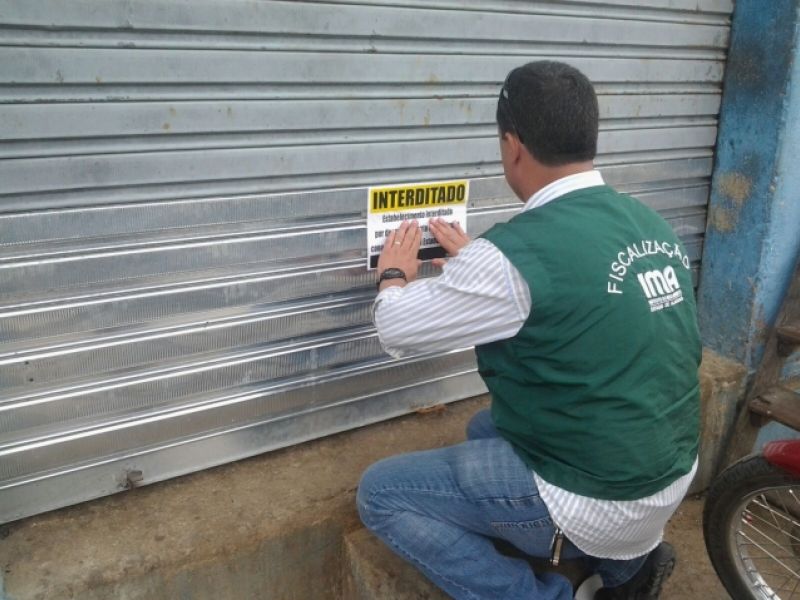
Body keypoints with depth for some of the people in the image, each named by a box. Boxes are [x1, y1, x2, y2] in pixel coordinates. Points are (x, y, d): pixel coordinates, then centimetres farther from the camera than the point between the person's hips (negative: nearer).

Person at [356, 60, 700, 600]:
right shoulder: (652, 225, 0)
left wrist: (394, 278, 10)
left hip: (596, 503, -8)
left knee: (381, 492, 2)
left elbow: (399, 331, -10)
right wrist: (476, 260, 25)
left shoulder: (516, 253, -25)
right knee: (488, 427, 28)